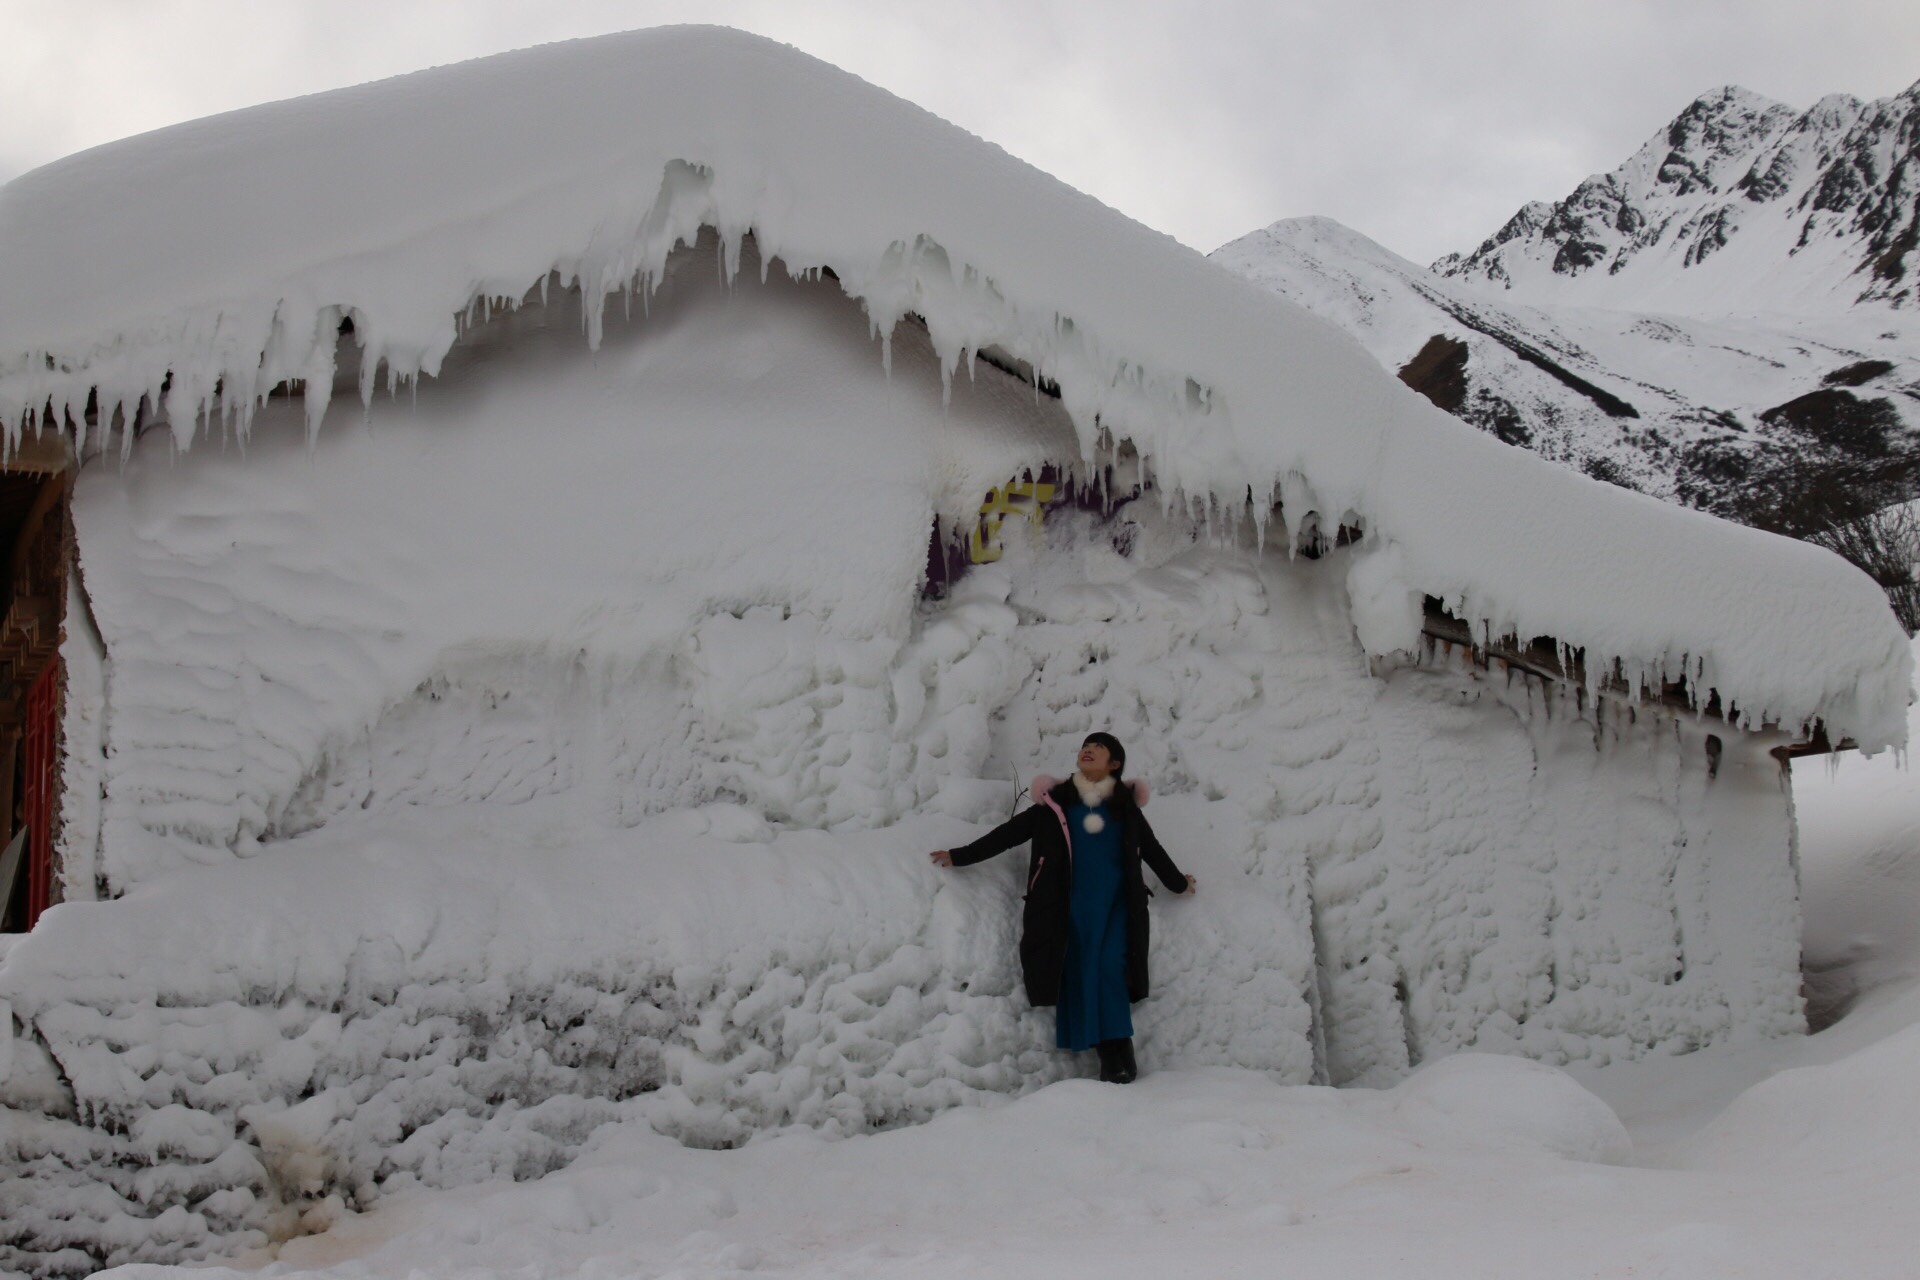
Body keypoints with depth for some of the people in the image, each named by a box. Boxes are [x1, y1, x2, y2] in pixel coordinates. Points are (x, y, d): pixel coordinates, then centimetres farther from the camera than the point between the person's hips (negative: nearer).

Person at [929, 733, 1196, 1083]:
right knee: (1080, 971, -8)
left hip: (1115, 903, -1)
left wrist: (1179, 884, 35)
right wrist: (960, 856, 9)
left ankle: (1117, 1052, -18)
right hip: (1072, 904, 1)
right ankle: (1115, 1054, -5)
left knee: (1109, 968, -18)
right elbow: (1009, 833, 10)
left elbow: (1151, 849, 24)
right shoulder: (1056, 802, 9)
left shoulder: (1126, 807, 11)